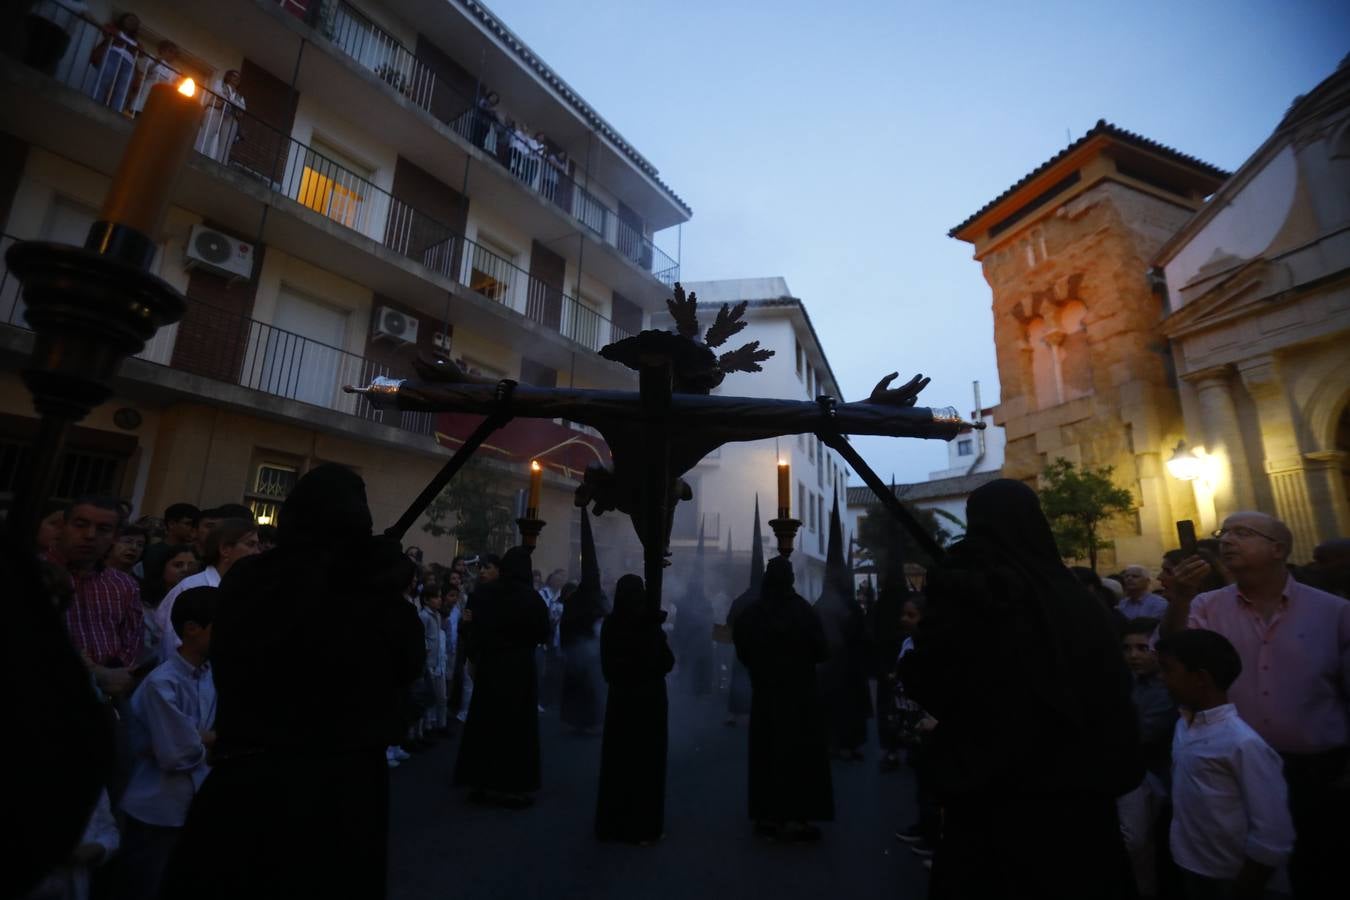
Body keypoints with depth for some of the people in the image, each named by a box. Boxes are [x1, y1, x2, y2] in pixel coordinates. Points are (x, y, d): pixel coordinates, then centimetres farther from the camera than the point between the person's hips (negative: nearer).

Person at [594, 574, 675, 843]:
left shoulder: (610, 624, -8)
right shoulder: (651, 628, -21)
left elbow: (606, 666, 4)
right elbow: (668, 662, -8)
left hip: (619, 699, 4)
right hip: (649, 700, -4)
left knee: (616, 760, 15)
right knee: (646, 762, 8)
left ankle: (611, 824, 26)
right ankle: (642, 828, 16)